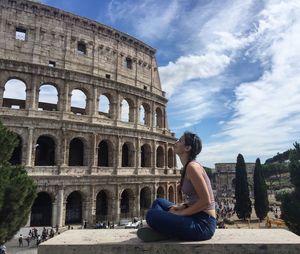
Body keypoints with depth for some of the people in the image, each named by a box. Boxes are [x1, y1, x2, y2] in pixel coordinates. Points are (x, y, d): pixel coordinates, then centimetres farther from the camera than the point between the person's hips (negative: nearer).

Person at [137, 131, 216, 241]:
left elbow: (206, 201, -20)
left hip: (203, 224, -10)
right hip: (196, 217, 10)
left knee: (152, 215, -21)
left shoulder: (192, 166, -16)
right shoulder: (187, 167, 12)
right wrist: (181, 206, 4)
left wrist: (181, 213, -12)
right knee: (158, 202, 17)